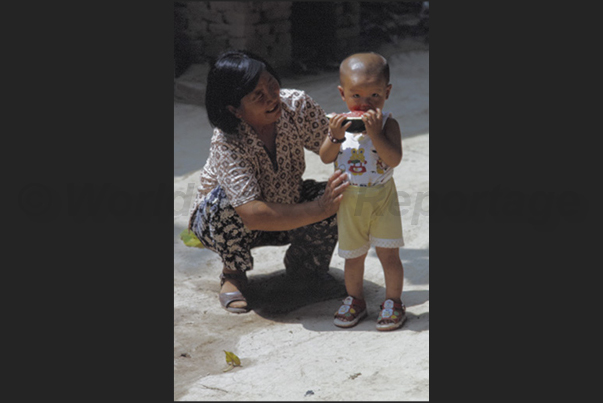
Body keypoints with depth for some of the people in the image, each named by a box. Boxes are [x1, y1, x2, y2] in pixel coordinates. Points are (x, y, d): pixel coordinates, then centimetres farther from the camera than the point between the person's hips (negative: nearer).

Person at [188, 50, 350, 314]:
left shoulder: (296, 105, -23)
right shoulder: (226, 145, -36)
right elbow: (252, 215, -46)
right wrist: (318, 210, -53)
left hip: (284, 204, 4)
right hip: (219, 221, -4)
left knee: (337, 199, -23)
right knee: (227, 199, -38)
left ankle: (300, 265, 6)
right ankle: (233, 274, -7)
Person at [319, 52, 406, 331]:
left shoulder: (388, 124, -12)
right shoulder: (340, 123, -3)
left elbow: (394, 159, -24)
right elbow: (325, 158, -6)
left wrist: (375, 133, -32)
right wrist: (336, 137, -23)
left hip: (382, 198, -3)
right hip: (349, 200, 3)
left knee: (388, 254, 0)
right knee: (353, 256, 13)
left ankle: (393, 302, 18)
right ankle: (355, 300, 31)